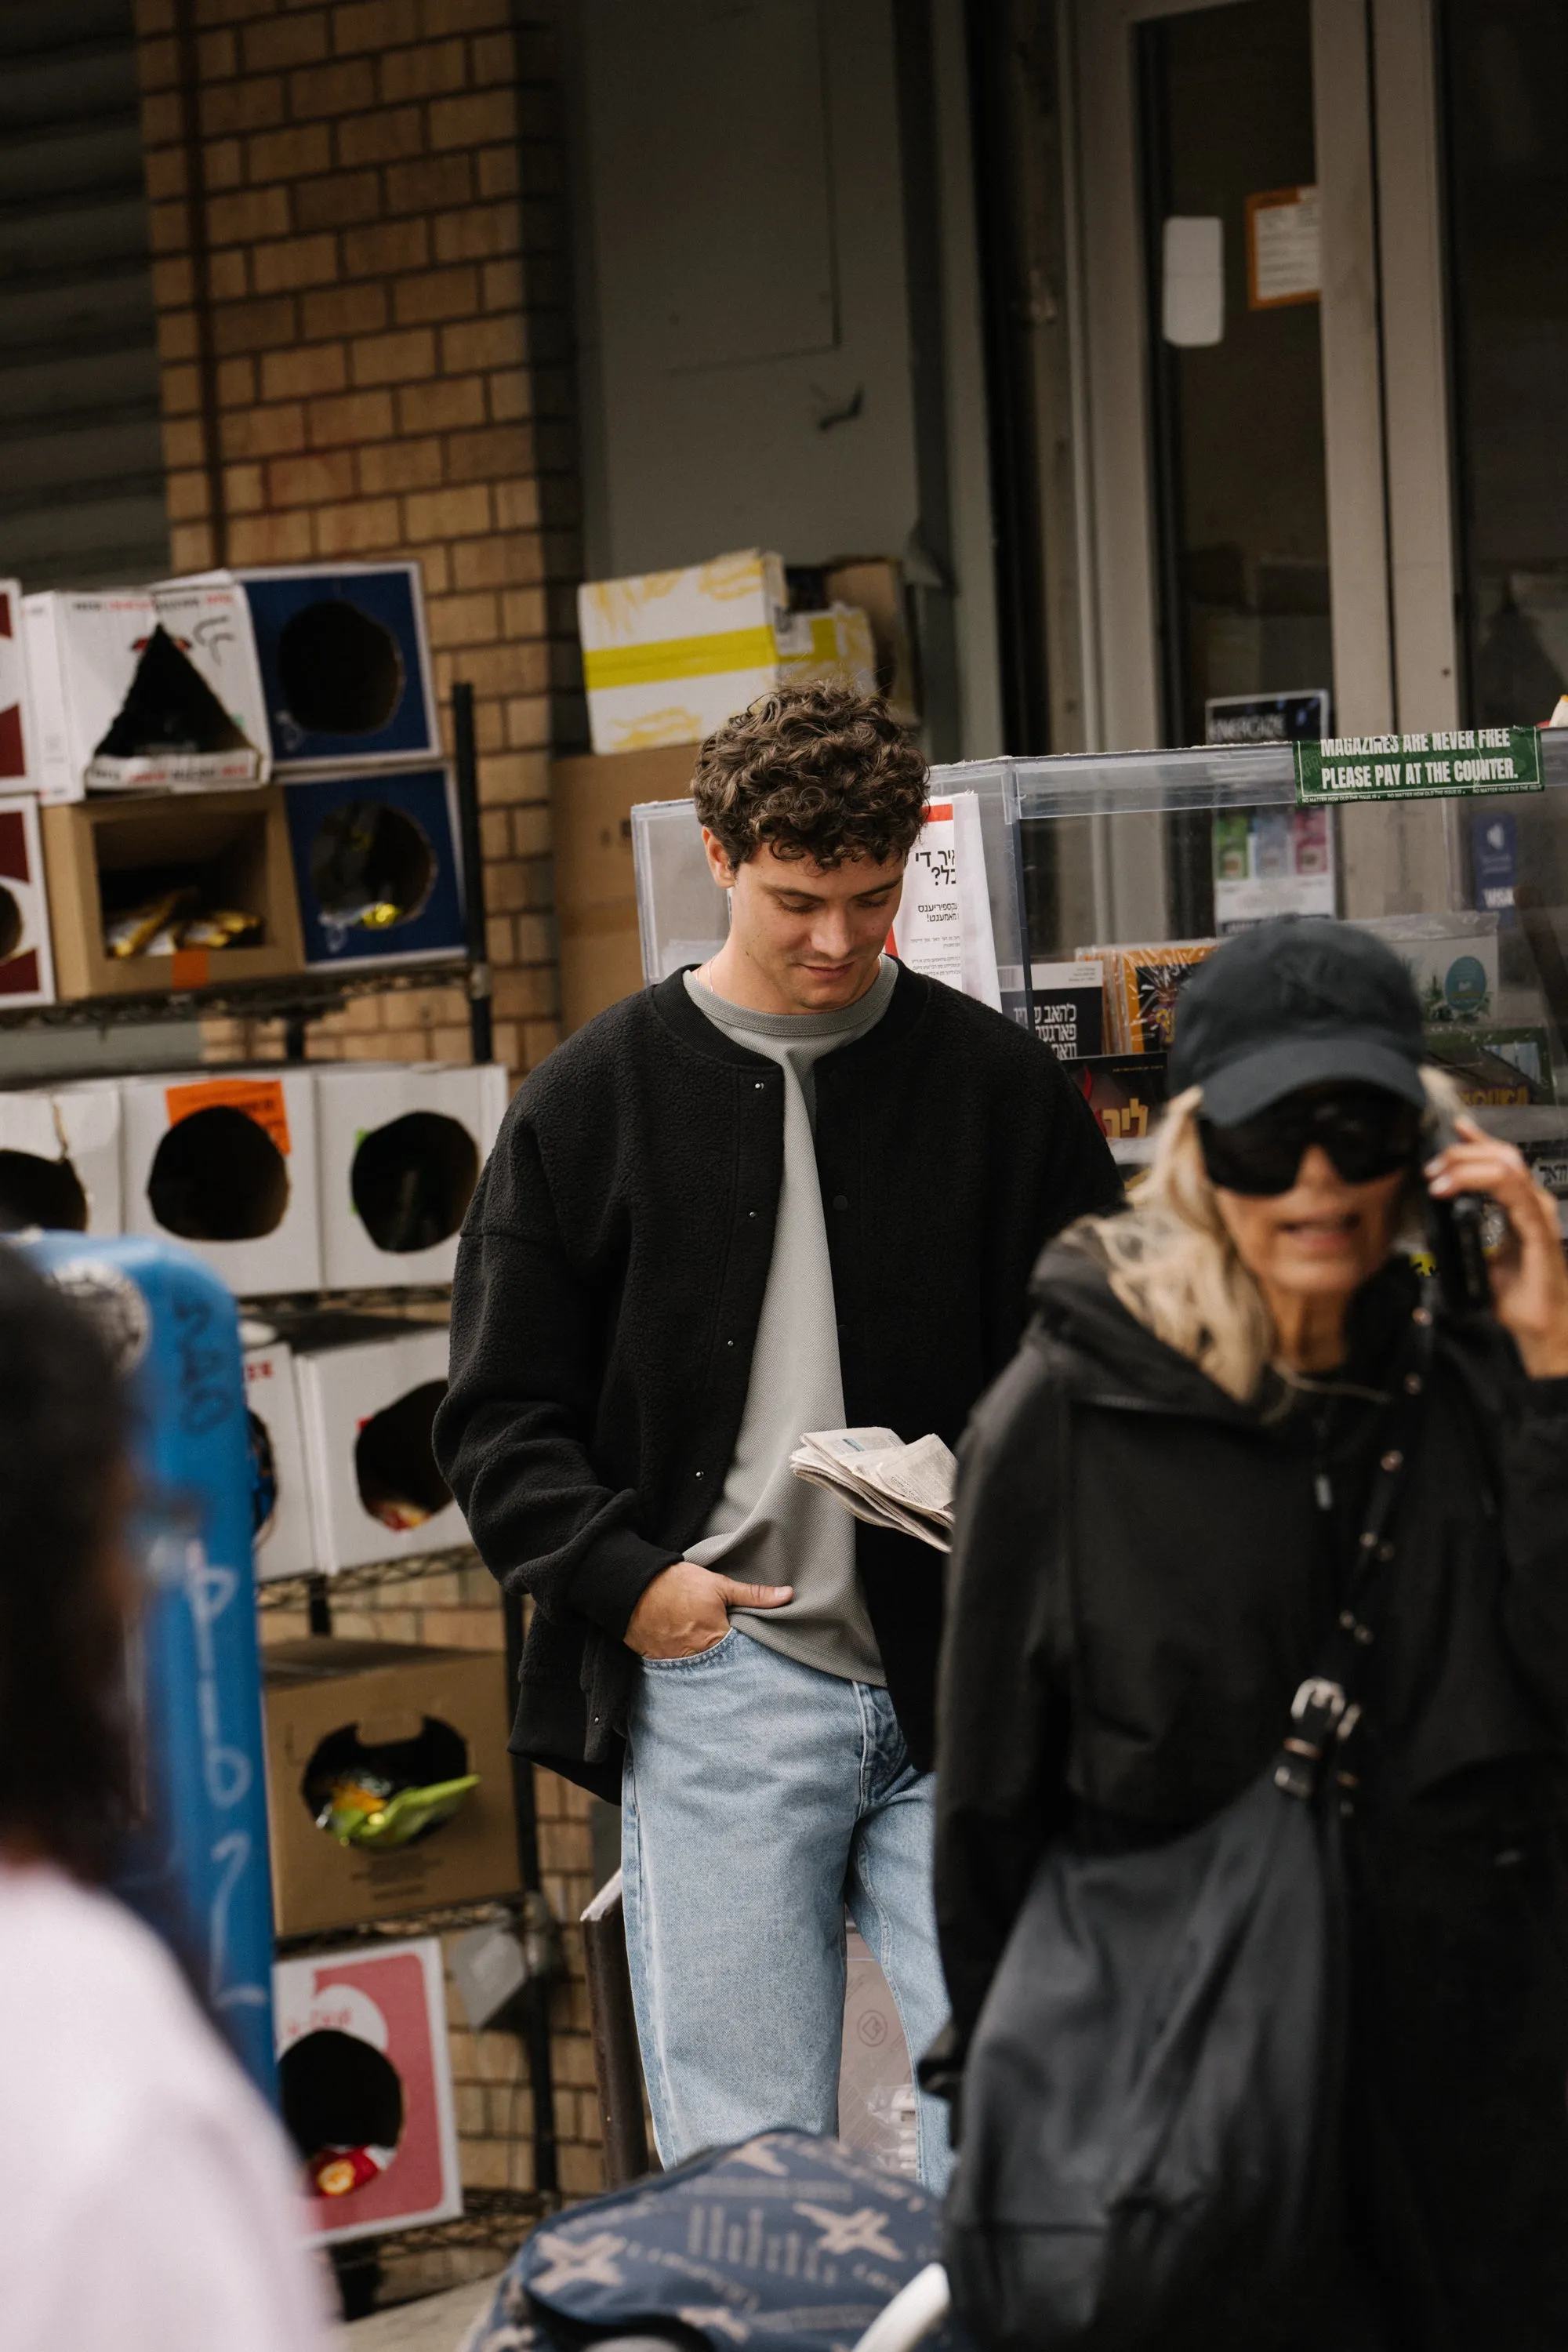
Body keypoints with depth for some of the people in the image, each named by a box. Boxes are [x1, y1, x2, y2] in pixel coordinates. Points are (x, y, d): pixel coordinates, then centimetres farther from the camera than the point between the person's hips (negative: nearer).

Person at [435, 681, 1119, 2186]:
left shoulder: (1000, 1085, 8)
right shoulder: (593, 1099, 7)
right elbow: (499, 1420, 8)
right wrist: (625, 1580, -7)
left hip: (958, 1683, 1)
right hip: (713, 1688, -1)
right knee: (746, 2162, -1)